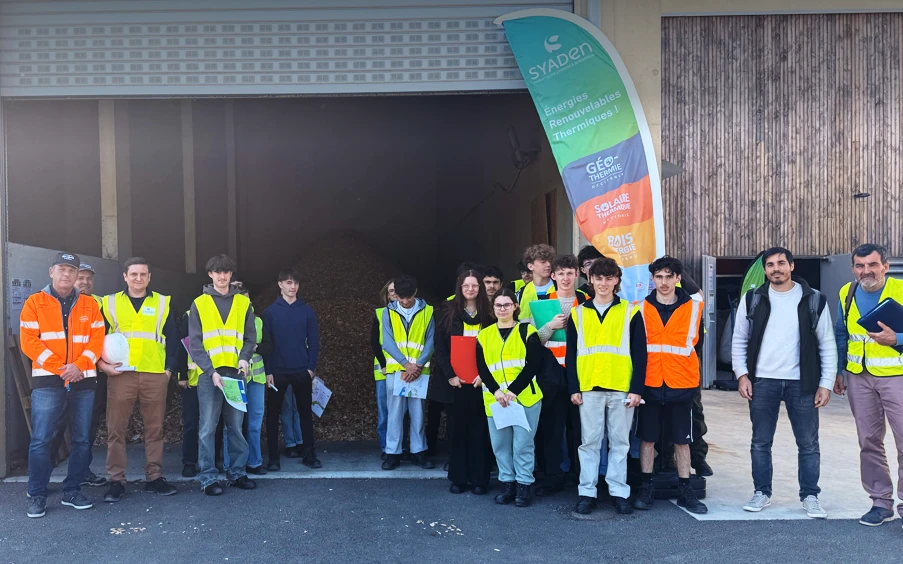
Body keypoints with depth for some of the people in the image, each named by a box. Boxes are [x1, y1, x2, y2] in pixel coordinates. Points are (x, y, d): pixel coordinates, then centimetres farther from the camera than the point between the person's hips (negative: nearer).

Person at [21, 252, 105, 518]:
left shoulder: (89, 305, 10)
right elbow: (29, 341, -4)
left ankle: (72, 491, 17)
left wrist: (79, 366, -13)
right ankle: (37, 496, 7)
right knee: (40, 440, -4)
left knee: (82, 439, 6)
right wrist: (59, 368, -13)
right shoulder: (34, 303, 4)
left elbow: (97, 339, 3)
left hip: (83, 381, 3)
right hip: (47, 380, -2)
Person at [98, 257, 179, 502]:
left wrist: (169, 368, 2)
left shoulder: (163, 303, 10)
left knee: (155, 428, 6)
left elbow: (172, 339, 10)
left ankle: (154, 477, 17)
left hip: (155, 375, 1)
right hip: (120, 375, 0)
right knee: (116, 429, 1)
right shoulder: (109, 303, 9)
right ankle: (116, 480, 11)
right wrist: (101, 363, -5)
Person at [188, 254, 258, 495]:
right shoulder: (199, 304, 4)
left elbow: (250, 337, 10)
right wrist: (211, 371, -12)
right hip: (209, 374, -2)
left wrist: (245, 357, -11)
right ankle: (208, 478, 6)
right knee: (208, 428, -1)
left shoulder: (243, 303, 11)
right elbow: (194, 343, -1)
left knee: (236, 426, 8)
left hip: (235, 373, 2)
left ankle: (237, 473, 18)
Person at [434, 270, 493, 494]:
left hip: (481, 380, 0)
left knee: (479, 428, 2)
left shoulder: (488, 316, 4)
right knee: (459, 427, 5)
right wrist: (449, 375, -8)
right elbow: (440, 347, 0)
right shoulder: (450, 314, 5)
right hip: (457, 380, 0)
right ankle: (458, 477, 13)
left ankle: (479, 478, 9)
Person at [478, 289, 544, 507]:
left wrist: (513, 391, -16)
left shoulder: (527, 331, 2)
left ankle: (524, 485, 13)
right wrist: (496, 391, -13)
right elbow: (482, 368, 3)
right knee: (500, 444, 7)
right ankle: (507, 483, 21)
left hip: (524, 397, -3)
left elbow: (533, 364, -7)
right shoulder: (484, 335, 11)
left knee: (522, 444, 0)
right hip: (494, 399, 3)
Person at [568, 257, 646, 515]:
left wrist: (637, 388, -6)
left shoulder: (630, 311, 3)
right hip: (588, 388, 1)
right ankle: (587, 493, 13)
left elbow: (639, 354, 1)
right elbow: (571, 355, 7)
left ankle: (619, 493, 16)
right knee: (589, 442, 6)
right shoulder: (578, 313, 8)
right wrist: (573, 388, 0)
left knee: (620, 443, 7)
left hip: (622, 388, -1)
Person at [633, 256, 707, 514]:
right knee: (647, 438, 7)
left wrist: (684, 368, 6)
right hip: (649, 384, 0)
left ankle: (685, 490, 19)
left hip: (681, 385, 0)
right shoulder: (642, 309, 2)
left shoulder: (694, 307, 2)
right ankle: (647, 488, 18)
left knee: (682, 440, 8)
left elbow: (696, 344, 9)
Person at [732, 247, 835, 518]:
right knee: (761, 442, 8)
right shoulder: (752, 299, 3)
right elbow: (739, 340, 7)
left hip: (802, 383, -1)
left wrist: (826, 383, -3)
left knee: (808, 444, 6)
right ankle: (762, 493, 21)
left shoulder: (814, 300, 0)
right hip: (762, 382, 1)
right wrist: (742, 374, -2)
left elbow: (827, 345, 2)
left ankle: (810, 496, 20)